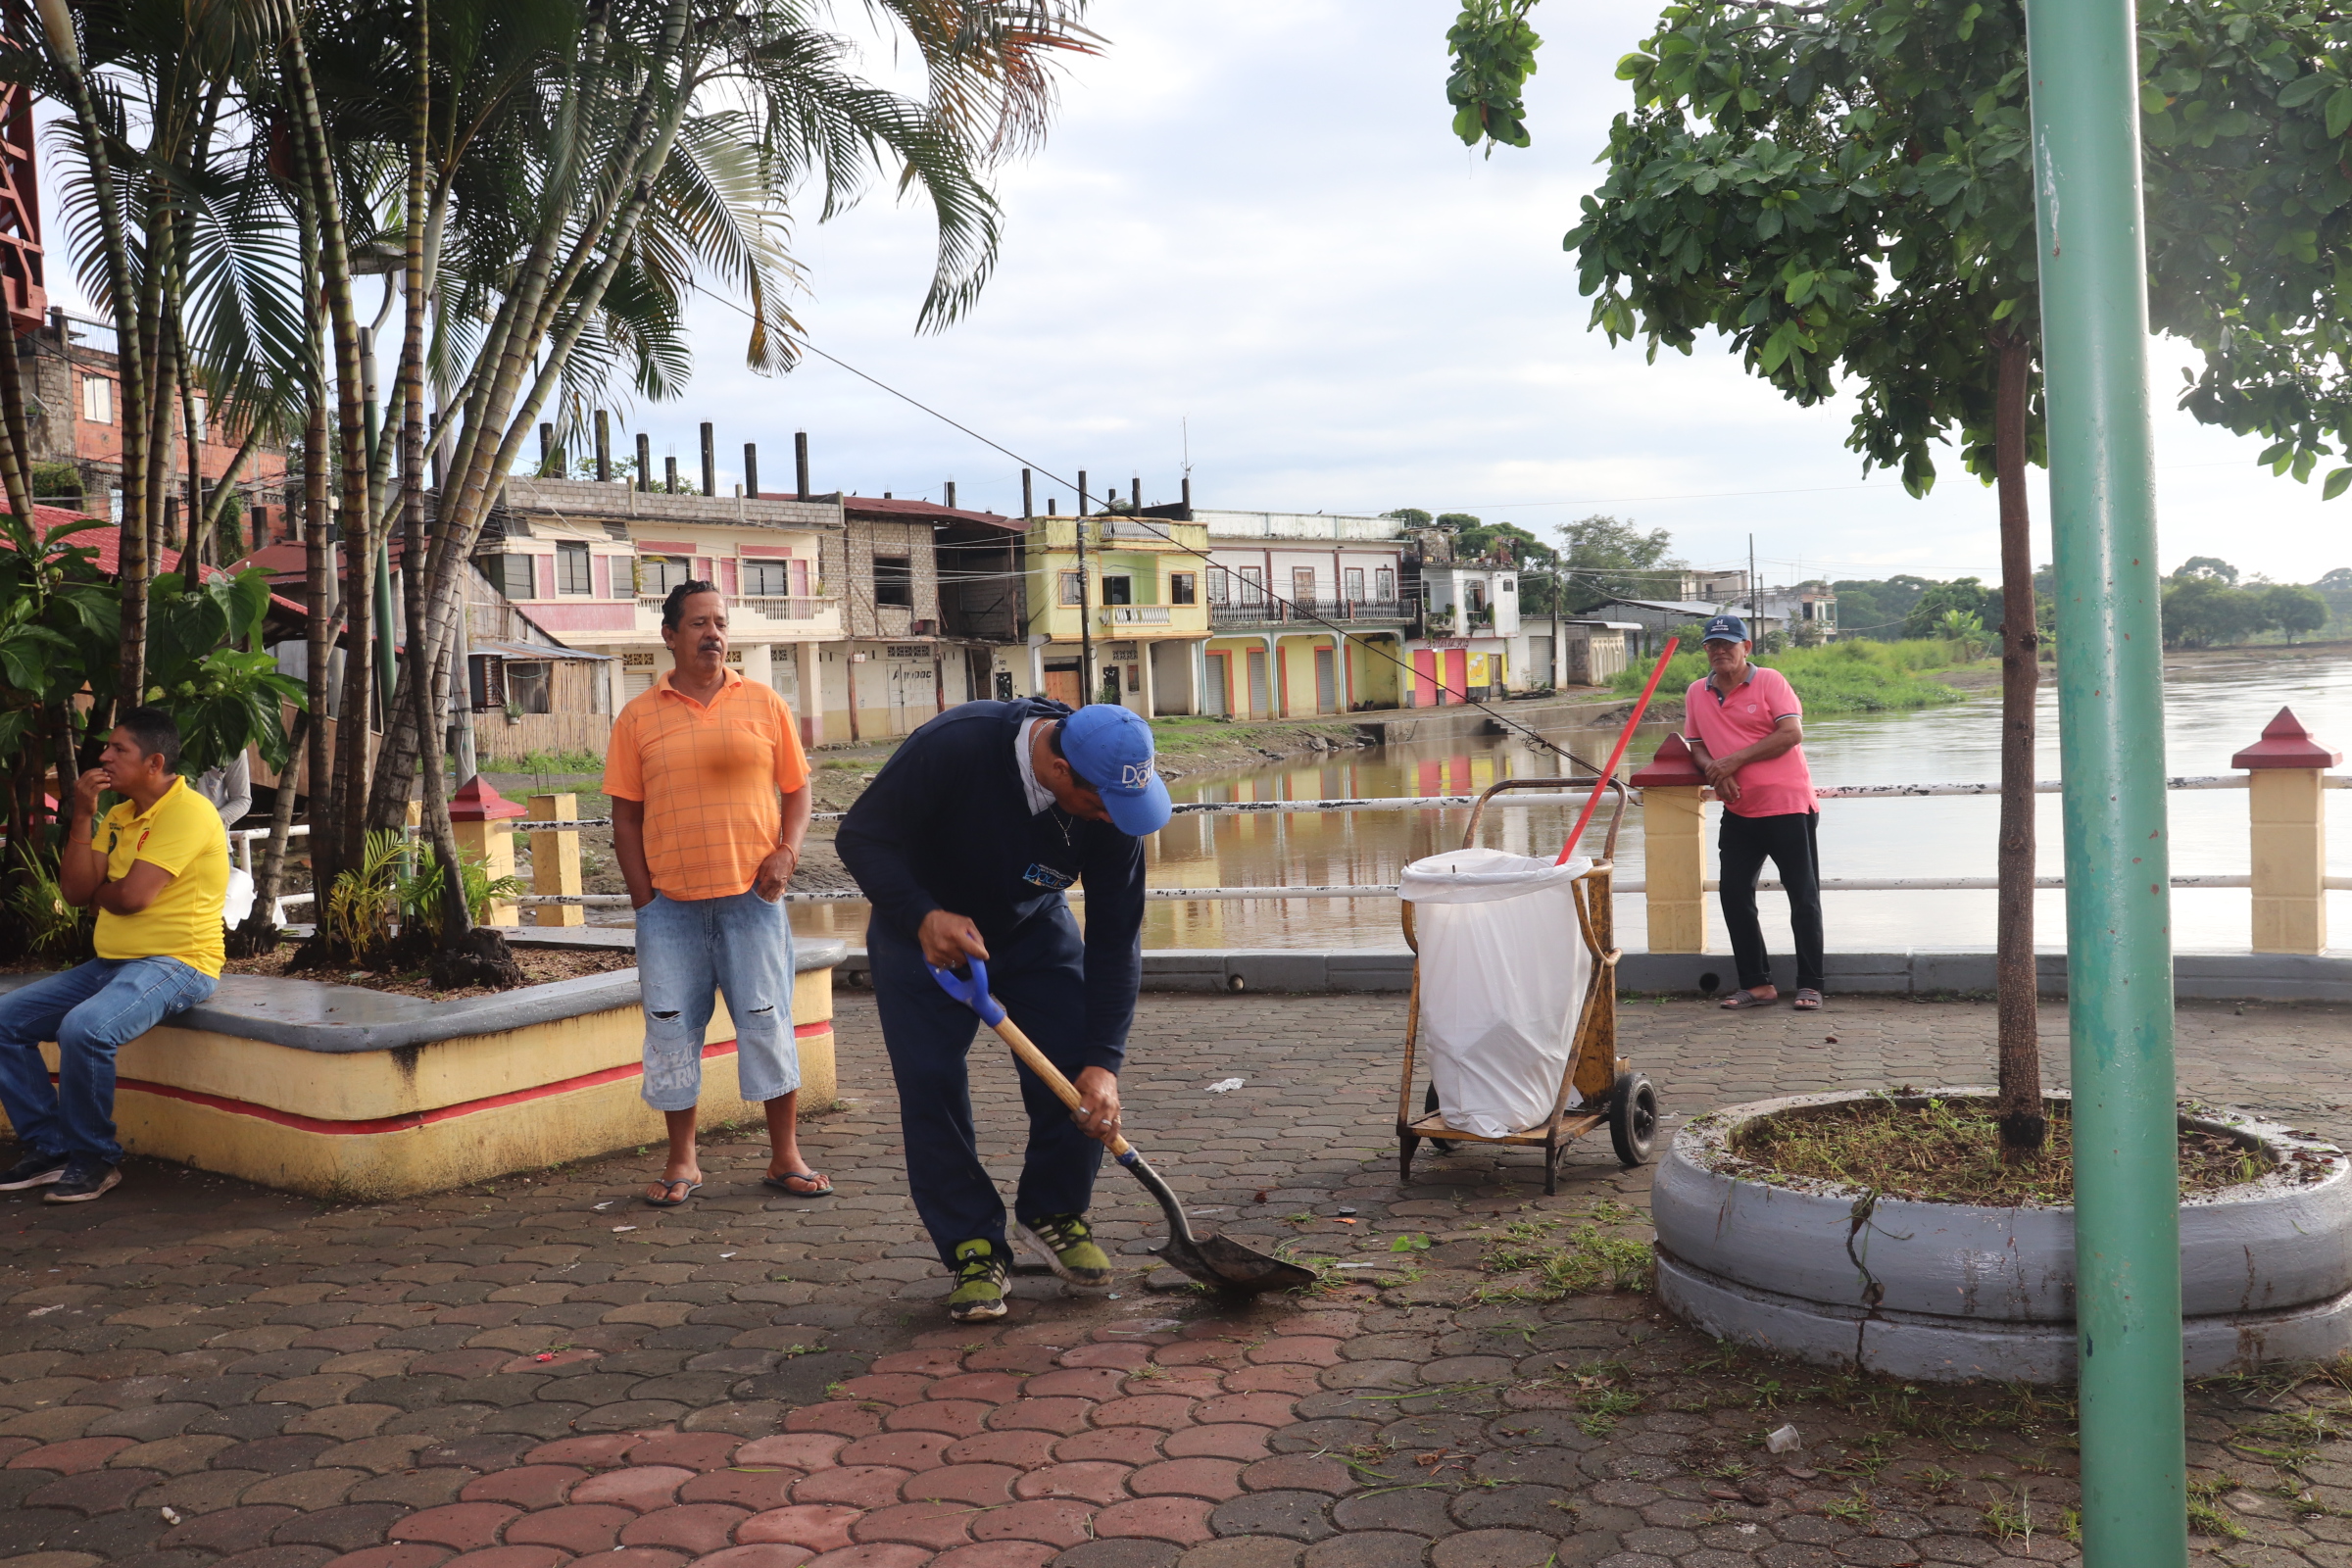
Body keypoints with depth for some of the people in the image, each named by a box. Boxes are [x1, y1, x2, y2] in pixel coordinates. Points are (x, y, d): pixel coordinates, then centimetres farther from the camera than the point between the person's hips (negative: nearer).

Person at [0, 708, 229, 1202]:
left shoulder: (188, 810, -14)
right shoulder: (119, 816, 15)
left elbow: (130, 896, -21)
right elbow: (76, 891, 5)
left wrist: (96, 890, 2)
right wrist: (82, 816, -1)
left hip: (175, 964, -10)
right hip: (111, 963, 10)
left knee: (84, 1027, -32)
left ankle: (95, 1159, -13)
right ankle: (48, 1148, 5)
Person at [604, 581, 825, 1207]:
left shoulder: (764, 704, 6)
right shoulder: (639, 717, 5)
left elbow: (796, 788, 10)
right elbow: (625, 814, 6)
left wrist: (786, 851, -8)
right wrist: (643, 897, 0)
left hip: (751, 897, 0)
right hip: (671, 903, 0)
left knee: (769, 1024, 3)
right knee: (671, 1031, 5)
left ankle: (785, 1157, 15)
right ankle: (682, 1162, 19)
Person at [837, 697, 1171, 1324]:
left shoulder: (1114, 803, -25)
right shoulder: (953, 746, -36)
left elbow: (1115, 937, -19)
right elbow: (861, 837, -27)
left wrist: (1103, 1060, -25)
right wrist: (924, 917, -43)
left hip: (1034, 926, 2)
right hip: (922, 922, -2)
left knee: (1076, 1072, -10)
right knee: (931, 1083, -10)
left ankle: (1054, 1214, 14)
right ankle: (974, 1249, 4)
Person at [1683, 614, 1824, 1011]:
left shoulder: (1770, 681, -5)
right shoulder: (1697, 693, 9)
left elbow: (1792, 732, -15)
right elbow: (1697, 744, 15)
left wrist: (1736, 760, -18)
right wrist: (1713, 769, -8)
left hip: (1787, 806, -6)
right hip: (1738, 812, 6)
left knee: (1804, 897, 0)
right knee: (1734, 896, 4)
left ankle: (1809, 986, 5)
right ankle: (1756, 984, 13)